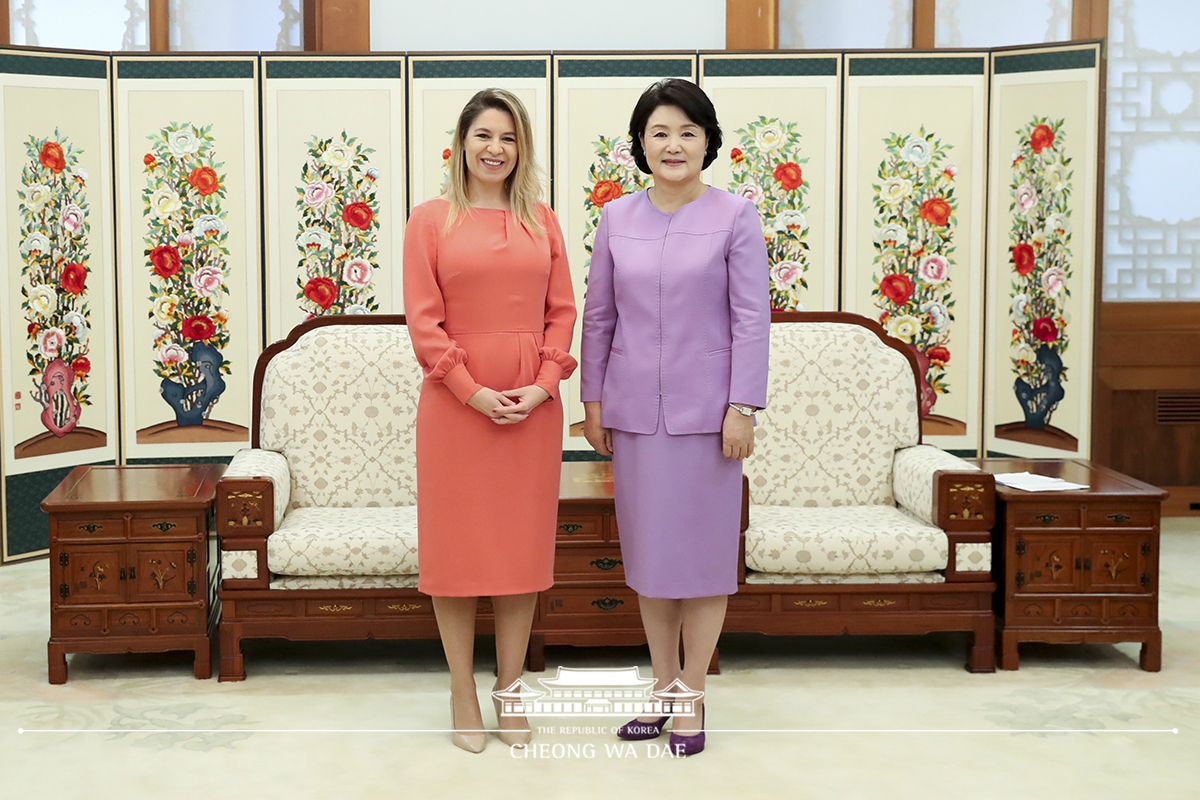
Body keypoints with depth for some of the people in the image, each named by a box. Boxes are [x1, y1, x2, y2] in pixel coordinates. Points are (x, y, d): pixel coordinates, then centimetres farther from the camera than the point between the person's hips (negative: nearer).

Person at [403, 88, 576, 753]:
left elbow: (562, 310, 7)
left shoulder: (541, 220, 10)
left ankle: (511, 691, 20)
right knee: (457, 543, 3)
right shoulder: (431, 219, 1)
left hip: (533, 403, 3)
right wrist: (473, 390, -12)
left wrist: (544, 384, -7)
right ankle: (463, 694, 16)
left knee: (523, 543, 8)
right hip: (455, 400, -3)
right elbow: (424, 321, -4)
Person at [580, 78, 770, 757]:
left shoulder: (735, 217, -3)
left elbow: (751, 318, -6)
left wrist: (742, 407, -11)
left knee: (703, 548, 3)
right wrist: (593, 399, 7)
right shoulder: (617, 219, 7)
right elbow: (598, 316, 11)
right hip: (635, 409, 3)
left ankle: (692, 693, 16)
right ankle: (662, 685, 24)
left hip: (705, 409, -3)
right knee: (647, 547, 10)